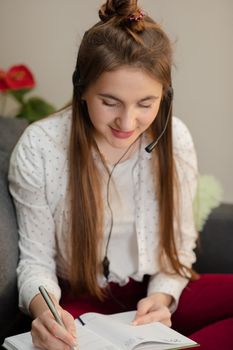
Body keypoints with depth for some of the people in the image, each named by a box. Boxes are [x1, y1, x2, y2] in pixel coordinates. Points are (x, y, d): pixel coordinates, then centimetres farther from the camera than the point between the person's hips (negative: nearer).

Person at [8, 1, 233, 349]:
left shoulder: (175, 139, -9)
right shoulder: (38, 149, -16)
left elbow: (180, 246, 2)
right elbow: (36, 259, -8)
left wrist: (162, 295, -18)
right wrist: (42, 307, -30)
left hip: (154, 292, 3)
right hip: (80, 299, -2)